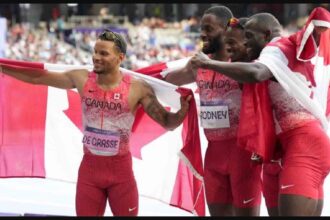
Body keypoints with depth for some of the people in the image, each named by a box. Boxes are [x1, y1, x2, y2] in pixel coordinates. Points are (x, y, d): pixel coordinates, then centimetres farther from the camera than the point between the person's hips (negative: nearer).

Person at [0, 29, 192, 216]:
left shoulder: (137, 88, -13)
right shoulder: (82, 79, -5)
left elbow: (167, 122, -10)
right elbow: (37, 77, 3)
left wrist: (183, 111, -30)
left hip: (121, 169, -2)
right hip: (89, 167, 2)